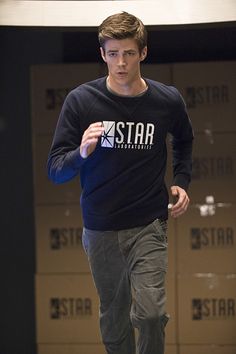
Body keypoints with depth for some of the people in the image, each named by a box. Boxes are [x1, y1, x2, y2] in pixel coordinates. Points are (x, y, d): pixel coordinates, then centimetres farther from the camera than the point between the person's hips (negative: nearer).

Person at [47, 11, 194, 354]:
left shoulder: (168, 100, -4)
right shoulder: (81, 100, -9)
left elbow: (184, 141, 20)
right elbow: (55, 171, -7)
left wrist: (181, 181, 6)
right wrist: (81, 153, -26)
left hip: (149, 225, 0)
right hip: (100, 229, 1)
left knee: (150, 312, -14)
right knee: (113, 316, 12)